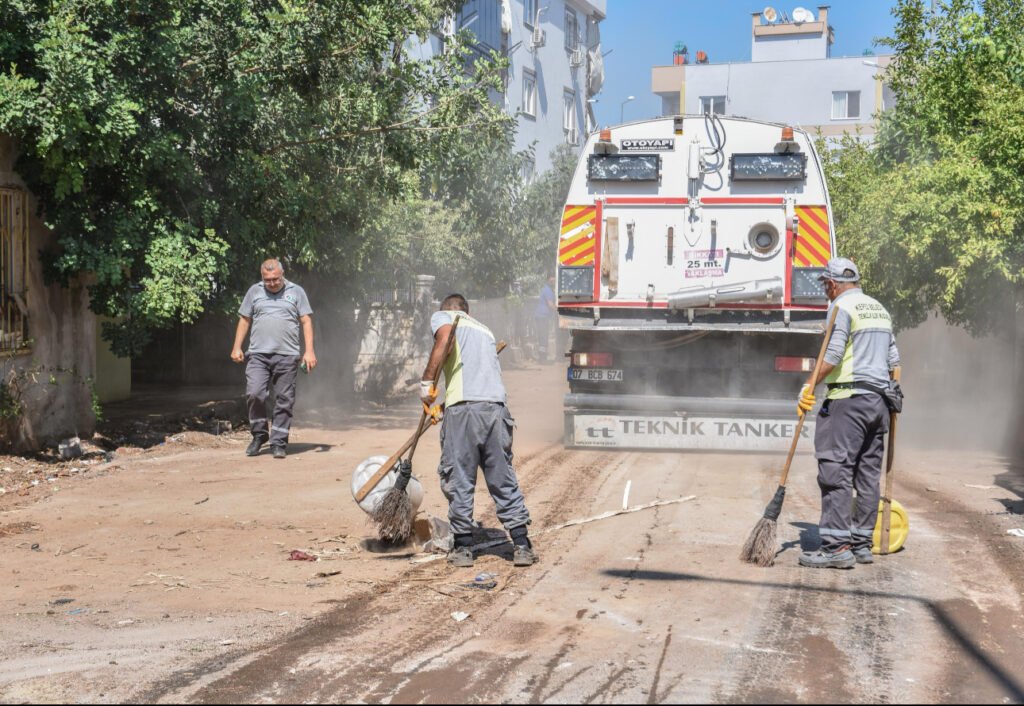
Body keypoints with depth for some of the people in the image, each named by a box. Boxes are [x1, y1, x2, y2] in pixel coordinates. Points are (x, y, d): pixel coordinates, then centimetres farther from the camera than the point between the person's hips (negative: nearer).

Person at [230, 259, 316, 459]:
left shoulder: (296, 292, 8)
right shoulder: (254, 291, 12)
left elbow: (306, 322, 5)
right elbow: (244, 320, 15)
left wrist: (309, 351, -3)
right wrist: (237, 347, 7)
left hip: (287, 356, -1)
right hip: (258, 354, 1)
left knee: (284, 401, 0)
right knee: (254, 394, -11)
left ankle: (278, 443, 8)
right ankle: (259, 435, 9)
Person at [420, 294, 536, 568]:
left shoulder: (442, 316, 15)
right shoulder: (485, 330, 32)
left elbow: (444, 340, -8)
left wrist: (426, 383, -3)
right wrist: (443, 406, 41)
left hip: (463, 406, -5)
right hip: (496, 406, 5)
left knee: (458, 480, 5)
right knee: (504, 479, 10)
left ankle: (463, 547, 8)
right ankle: (522, 545, 8)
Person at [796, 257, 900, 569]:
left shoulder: (842, 307, -5)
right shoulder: (879, 309, 21)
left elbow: (833, 354, -18)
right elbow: (893, 359, 22)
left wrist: (809, 385, -19)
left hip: (849, 398, -9)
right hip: (879, 401, 9)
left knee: (835, 470, -10)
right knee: (868, 473, 10)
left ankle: (837, 546, -15)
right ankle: (862, 544, 14)